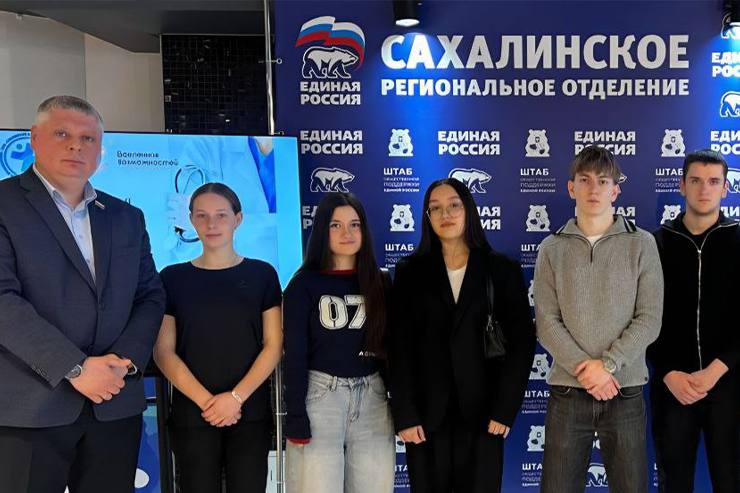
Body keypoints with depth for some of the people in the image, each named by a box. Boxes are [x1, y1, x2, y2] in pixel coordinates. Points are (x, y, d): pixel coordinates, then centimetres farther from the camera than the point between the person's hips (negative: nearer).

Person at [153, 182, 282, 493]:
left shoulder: (261, 274, 4)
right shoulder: (173, 278, 4)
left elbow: (273, 345, 0)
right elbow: (163, 352, -1)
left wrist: (237, 397, -12)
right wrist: (205, 401, -12)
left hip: (251, 413, 0)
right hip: (191, 414, 0)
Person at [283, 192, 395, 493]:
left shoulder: (380, 283, 7)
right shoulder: (305, 284, -3)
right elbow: (295, 355, -5)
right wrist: (295, 417, -11)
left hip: (372, 398, 3)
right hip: (319, 397, -3)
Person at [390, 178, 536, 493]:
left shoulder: (503, 270, 4)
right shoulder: (410, 272, 5)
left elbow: (521, 342, -1)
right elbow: (400, 346, 0)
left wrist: (504, 409, -8)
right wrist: (404, 414, -7)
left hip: (482, 412, 0)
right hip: (426, 414, 1)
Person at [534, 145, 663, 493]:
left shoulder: (641, 244, 3)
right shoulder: (552, 249, 5)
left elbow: (649, 320, -4)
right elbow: (546, 322, -3)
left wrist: (607, 364, -14)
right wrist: (584, 369, -13)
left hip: (625, 393, 0)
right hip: (566, 392, 1)